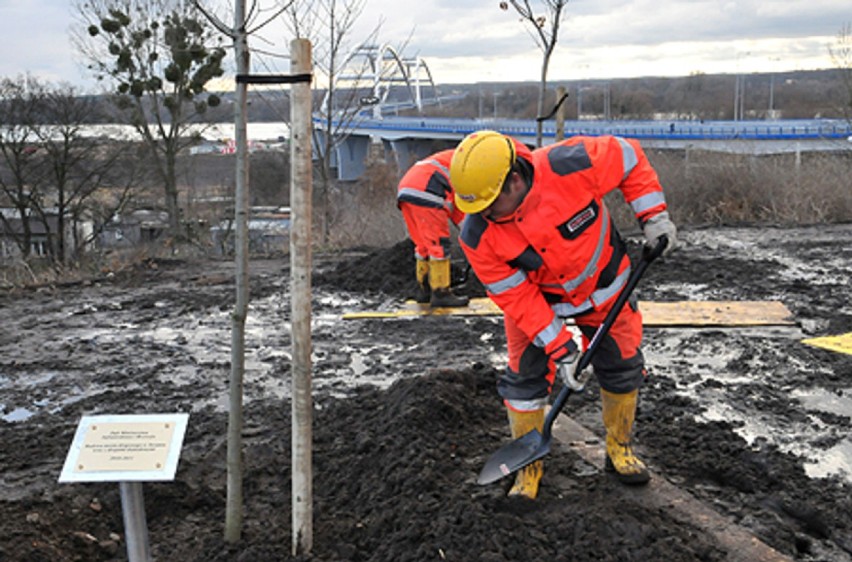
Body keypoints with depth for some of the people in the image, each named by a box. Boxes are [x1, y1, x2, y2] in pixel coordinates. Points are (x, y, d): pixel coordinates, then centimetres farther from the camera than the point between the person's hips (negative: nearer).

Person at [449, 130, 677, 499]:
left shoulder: (570, 167, -35)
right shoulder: (478, 237, -28)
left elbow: (628, 156, -15)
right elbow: (515, 296, -20)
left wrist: (653, 215, -16)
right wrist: (559, 345, -23)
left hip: (603, 285, 1)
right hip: (533, 297, 0)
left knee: (623, 368, 10)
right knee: (525, 378, -4)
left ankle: (619, 451, 33)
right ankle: (529, 465, 18)